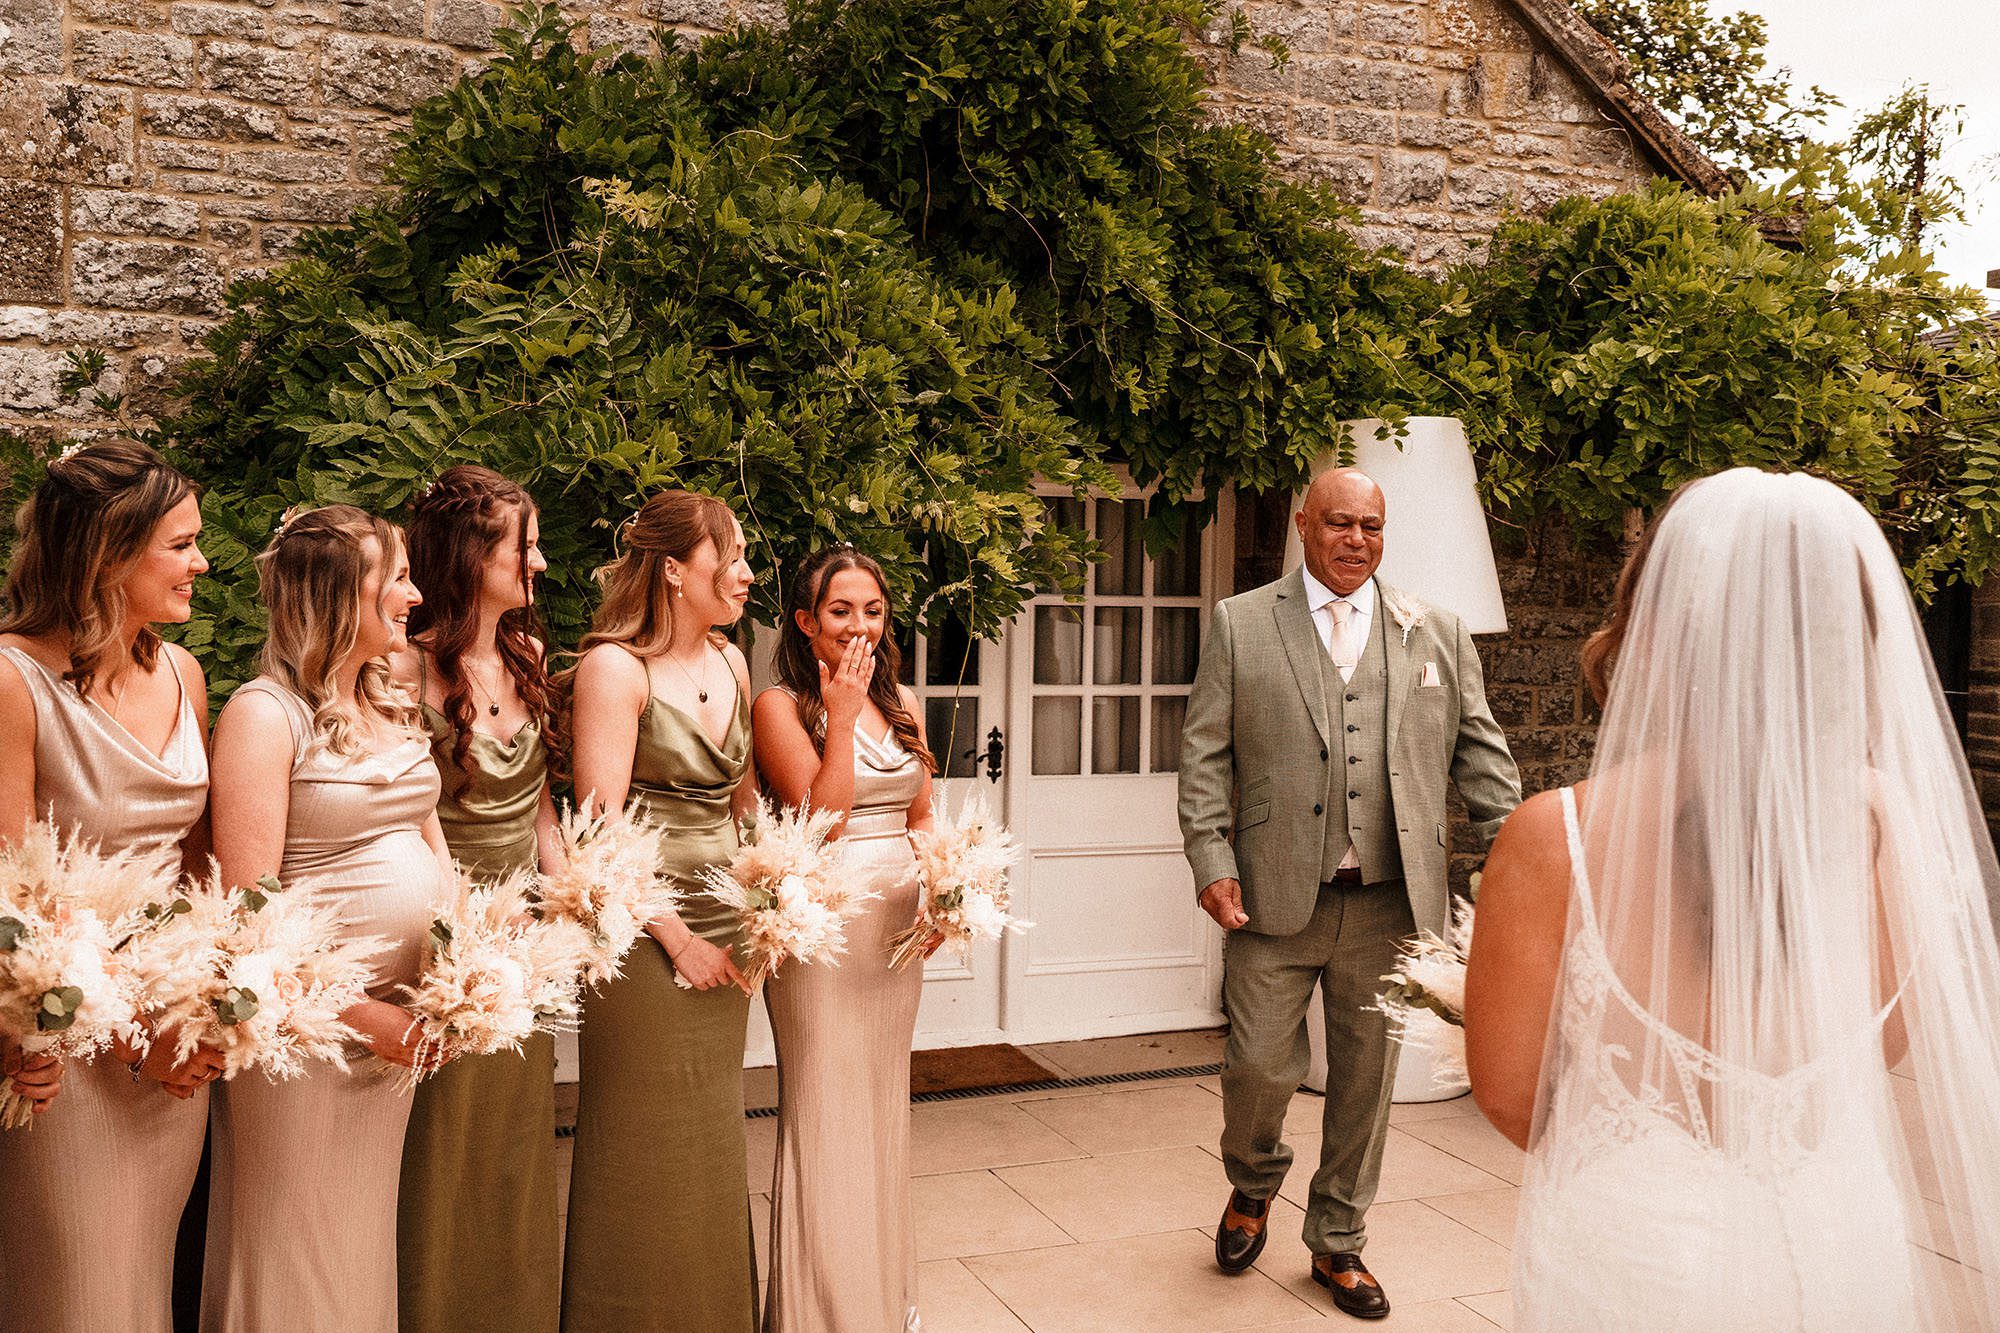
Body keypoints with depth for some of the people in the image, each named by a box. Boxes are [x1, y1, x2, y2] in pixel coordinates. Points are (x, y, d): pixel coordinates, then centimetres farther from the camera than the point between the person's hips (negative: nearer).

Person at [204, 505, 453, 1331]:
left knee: (369, 1239, 20)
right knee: (302, 1256, 9)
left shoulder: (393, 705, 10)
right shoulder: (263, 713, -14)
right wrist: (365, 1015, -17)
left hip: (405, 1020, 7)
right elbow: (249, 906, -18)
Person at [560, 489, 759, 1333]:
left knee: (711, 1146, 18)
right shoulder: (615, 667, -12)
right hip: (641, 936, -7)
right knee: (646, 1157, 6)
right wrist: (677, 939, -14)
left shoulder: (729, 662, 9)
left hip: (720, 933, 7)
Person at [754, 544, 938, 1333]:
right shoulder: (781, 706, -8)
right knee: (826, 1110, 2)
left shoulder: (902, 702, 9)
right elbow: (821, 818, -17)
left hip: (898, 920, 6)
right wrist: (843, 712, -18)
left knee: (883, 1102, 17)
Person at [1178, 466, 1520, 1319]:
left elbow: (1478, 749, 11)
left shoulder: (1438, 633, 9)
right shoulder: (1240, 624, 3)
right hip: (1273, 896, -2)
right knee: (1260, 1067, 2)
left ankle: (1337, 1244, 32)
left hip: (1388, 902, 2)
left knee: (1366, 1080, 12)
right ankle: (1253, 1186, 36)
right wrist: (1212, 858, -9)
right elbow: (1205, 752, 0)